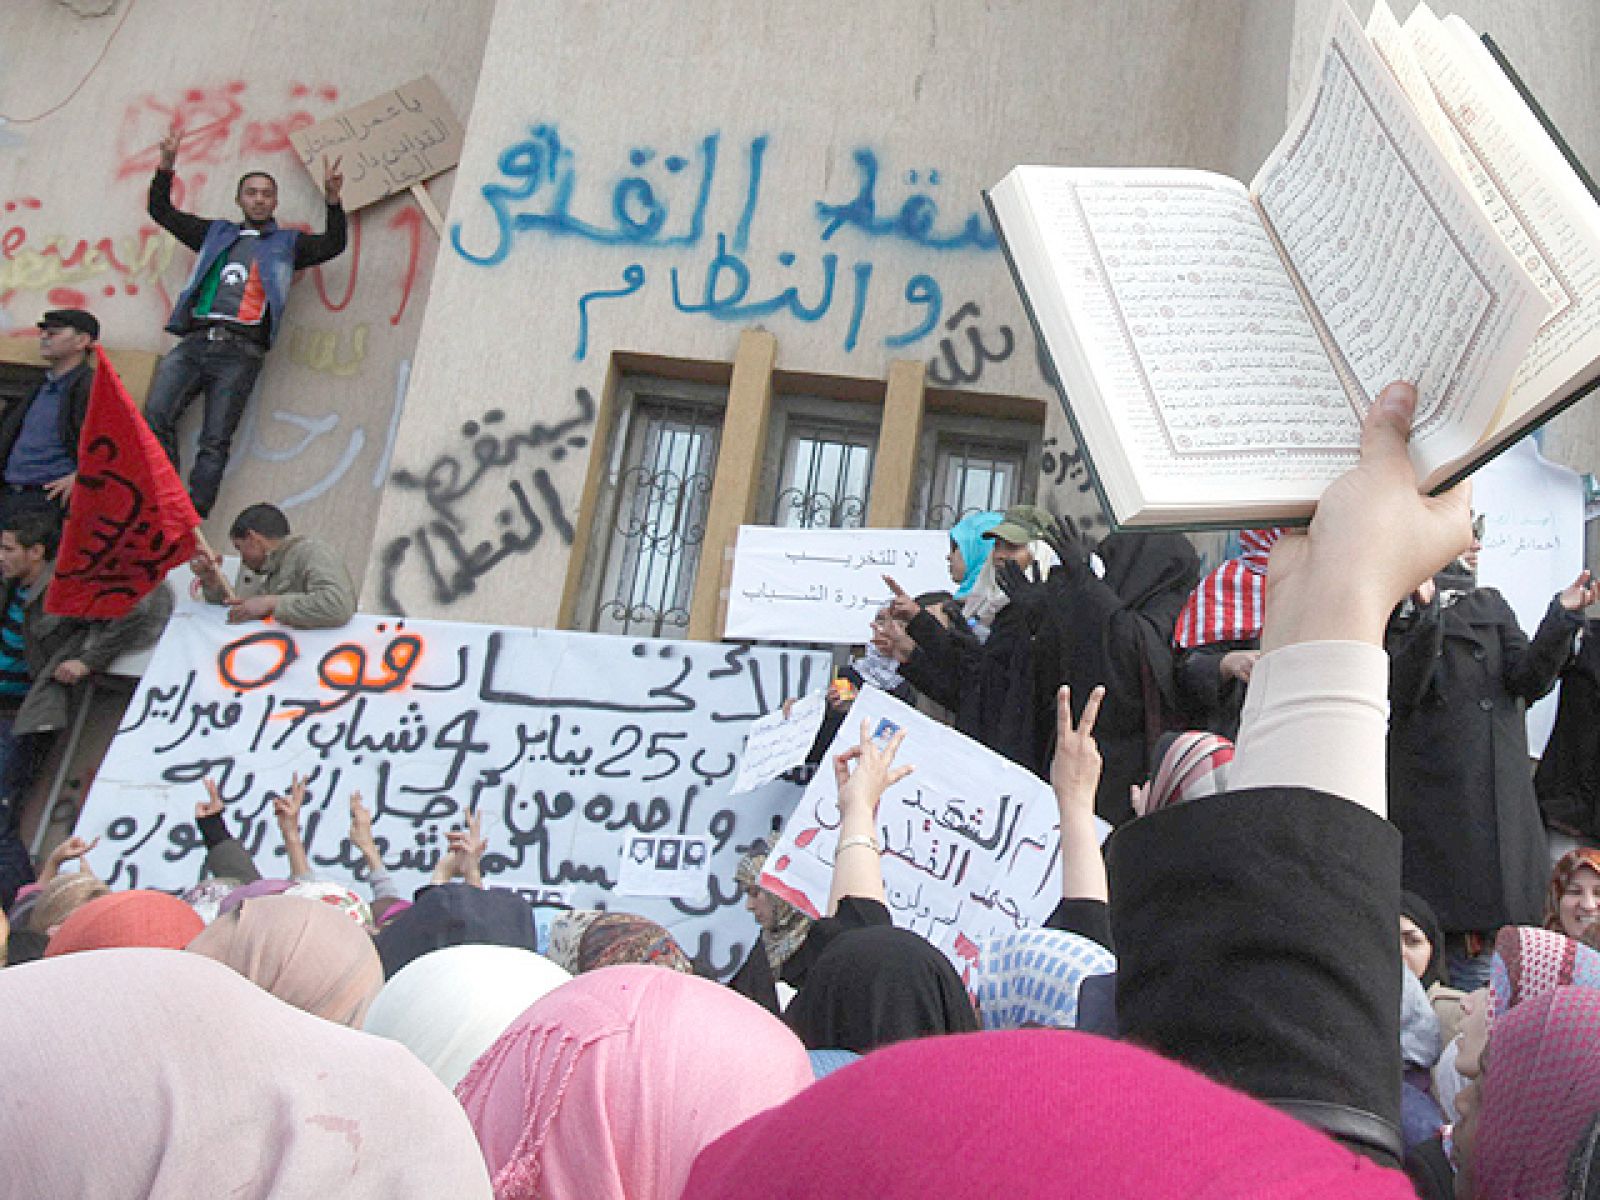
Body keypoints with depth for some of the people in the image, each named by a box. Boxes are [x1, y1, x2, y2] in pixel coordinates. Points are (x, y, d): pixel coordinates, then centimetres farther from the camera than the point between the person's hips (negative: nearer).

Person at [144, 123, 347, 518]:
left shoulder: (288, 243, 19)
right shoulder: (216, 233, 27)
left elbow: (334, 245, 5)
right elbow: (161, 210, 31)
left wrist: (332, 199, -9)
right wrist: (166, 164, 19)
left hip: (240, 352, -3)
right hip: (194, 342, 3)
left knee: (215, 442, -10)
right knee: (155, 418, -17)